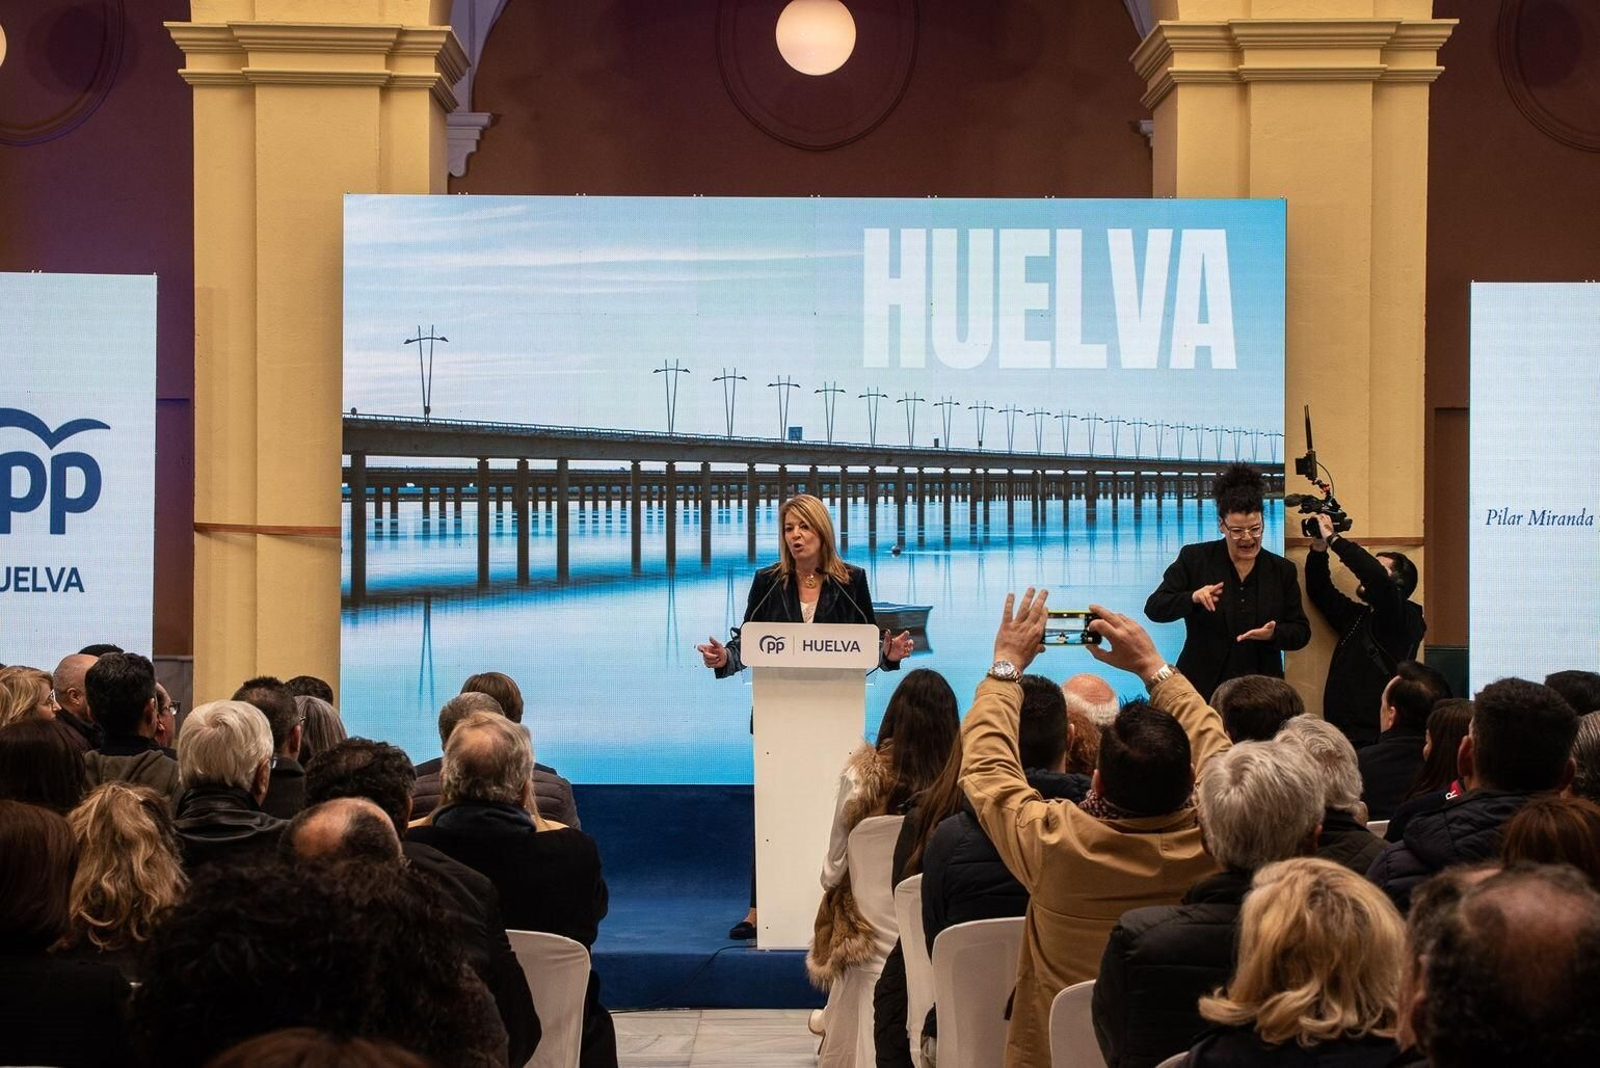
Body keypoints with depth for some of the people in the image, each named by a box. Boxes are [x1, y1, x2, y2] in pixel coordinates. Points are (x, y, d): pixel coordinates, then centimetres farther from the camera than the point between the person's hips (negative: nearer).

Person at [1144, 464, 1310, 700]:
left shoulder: (1282, 570, 8)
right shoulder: (1195, 559, 1)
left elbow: (1301, 632, 8)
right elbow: (1154, 608, -3)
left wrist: (1274, 634, -14)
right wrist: (1193, 598, -21)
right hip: (1203, 689, -2)